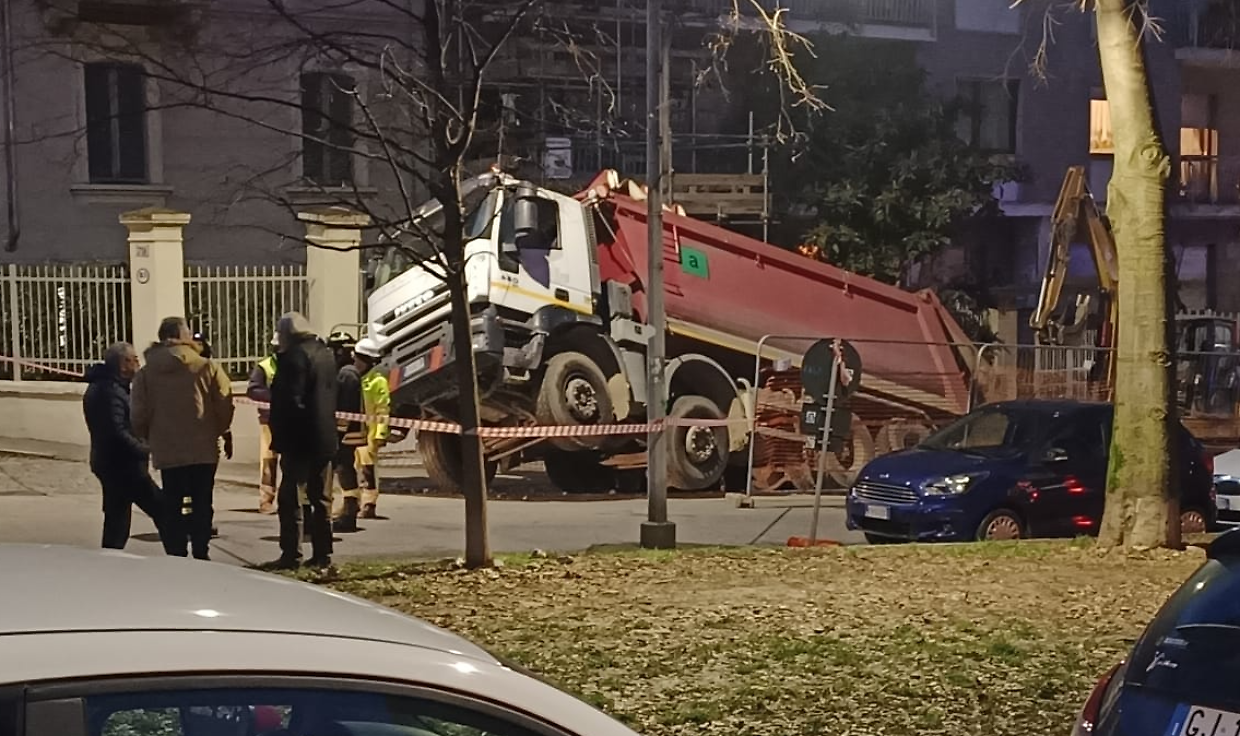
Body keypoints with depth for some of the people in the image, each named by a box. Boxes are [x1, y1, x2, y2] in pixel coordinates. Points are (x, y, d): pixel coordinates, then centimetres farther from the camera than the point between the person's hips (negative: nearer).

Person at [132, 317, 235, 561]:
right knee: (202, 505, 7)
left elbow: (139, 415, -1)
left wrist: (146, 439, 16)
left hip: (167, 451, 1)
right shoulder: (205, 367, -6)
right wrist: (221, 431, 9)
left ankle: (176, 556, 6)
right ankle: (201, 554, 5)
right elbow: (224, 401, -6)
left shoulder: (146, 373, 0)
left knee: (173, 507, 7)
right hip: (204, 449, -1)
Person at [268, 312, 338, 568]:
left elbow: (290, 400, -19)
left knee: (289, 498, -2)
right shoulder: (325, 354, 14)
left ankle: (291, 554, -5)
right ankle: (322, 555, 12)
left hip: (300, 440, -8)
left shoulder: (295, 355, -13)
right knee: (321, 498, 11)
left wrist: (280, 436, -15)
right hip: (324, 438, 8)